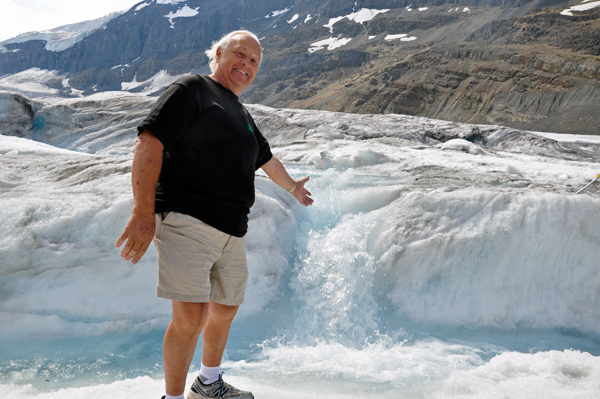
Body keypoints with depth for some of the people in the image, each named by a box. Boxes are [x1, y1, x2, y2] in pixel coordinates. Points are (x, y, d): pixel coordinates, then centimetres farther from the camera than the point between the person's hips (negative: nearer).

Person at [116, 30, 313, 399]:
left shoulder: (243, 116, 23)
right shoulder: (192, 90, -2)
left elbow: (266, 159, 40)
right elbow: (149, 143, -13)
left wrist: (293, 187, 54)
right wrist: (143, 212, -21)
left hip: (230, 232, 8)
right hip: (186, 222, -8)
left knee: (225, 310, 16)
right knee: (191, 317, -14)